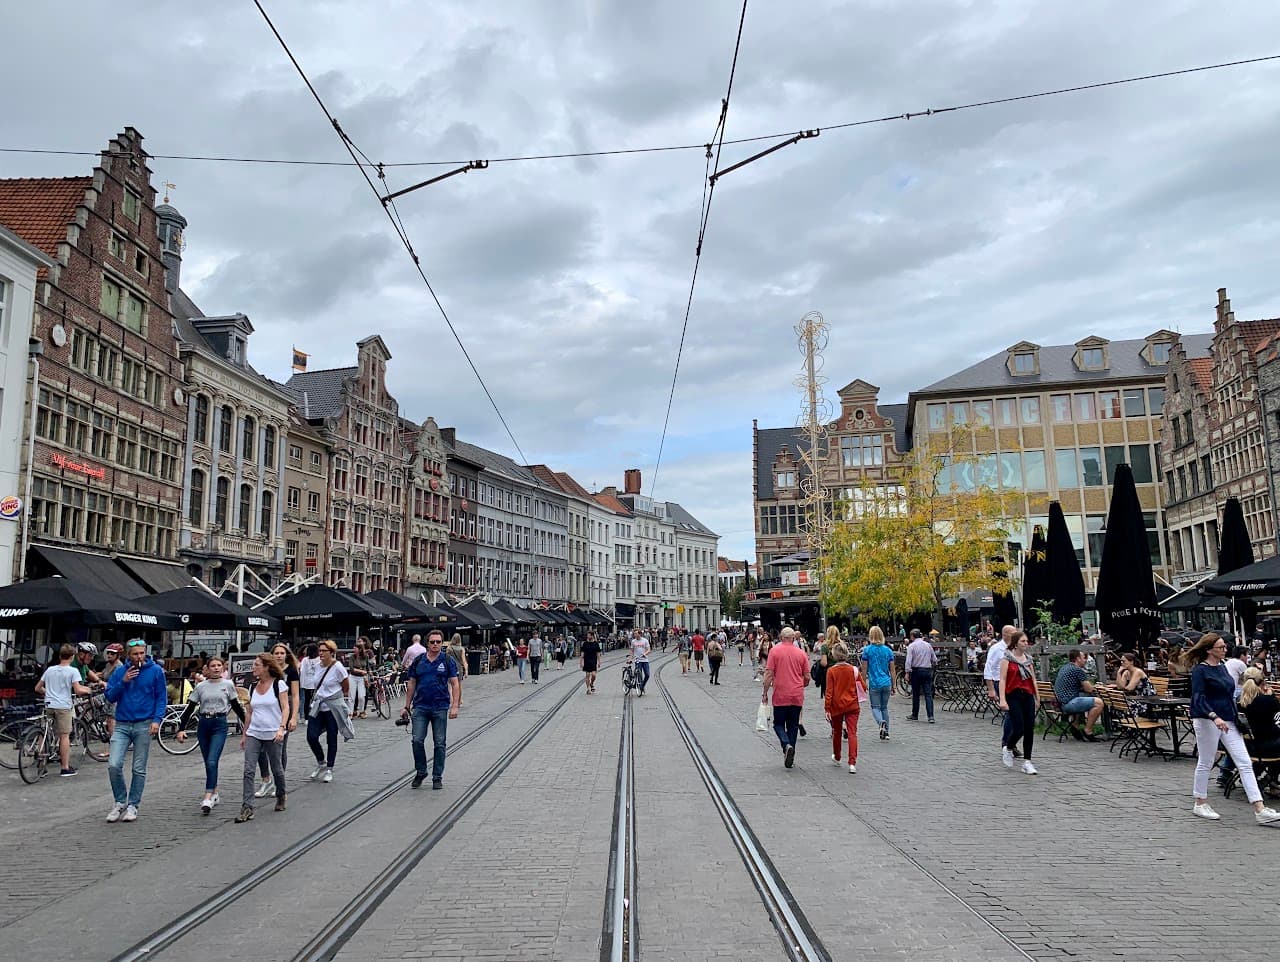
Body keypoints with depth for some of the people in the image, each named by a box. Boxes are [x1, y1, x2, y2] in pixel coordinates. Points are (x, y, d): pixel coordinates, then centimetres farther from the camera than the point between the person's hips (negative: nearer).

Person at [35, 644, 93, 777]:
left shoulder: (50, 669, 12)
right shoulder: (72, 671, -4)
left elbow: (38, 688, 18)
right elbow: (77, 690, -12)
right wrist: (87, 690, 7)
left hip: (49, 706, 5)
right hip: (63, 706, -5)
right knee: (65, 736, -2)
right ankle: (66, 768, -1)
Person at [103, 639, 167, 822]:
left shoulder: (155, 670, -1)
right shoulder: (120, 672, 6)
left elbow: (162, 697, 0)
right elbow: (110, 696, 5)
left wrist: (157, 720, -11)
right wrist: (123, 682, -10)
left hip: (144, 725, -2)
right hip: (122, 725, 2)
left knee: (139, 769, 4)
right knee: (114, 765, -9)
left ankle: (133, 805, 16)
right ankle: (120, 802, 10)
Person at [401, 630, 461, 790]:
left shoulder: (447, 661, 0)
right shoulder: (418, 661, 5)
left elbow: (455, 684, -2)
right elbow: (411, 685, 10)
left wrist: (454, 706, -11)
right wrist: (406, 707, 8)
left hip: (440, 707, -1)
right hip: (420, 706, 1)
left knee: (439, 743, 4)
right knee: (417, 740, -6)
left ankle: (437, 777, 15)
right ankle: (420, 772, 14)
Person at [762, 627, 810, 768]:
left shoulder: (774, 651, -5)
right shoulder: (801, 653, 3)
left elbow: (769, 674, -9)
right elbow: (807, 677, 6)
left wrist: (765, 693, -1)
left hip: (780, 696, -3)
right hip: (797, 697, 3)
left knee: (778, 724, 9)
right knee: (793, 726, 13)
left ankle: (787, 745, -17)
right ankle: (790, 756, 14)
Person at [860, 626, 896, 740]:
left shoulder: (867, 650, -6)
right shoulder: (888, 650, 4)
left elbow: (864, 669, -3)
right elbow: (892, 670, 6)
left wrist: (864, 684, 7)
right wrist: (893, 684, 14)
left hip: (874, 683, -3)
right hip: (886, 683, 3)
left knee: (875, 707, 3)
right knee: (884, 707, 14)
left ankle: (882, 722, -26)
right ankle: (885, 732, 13)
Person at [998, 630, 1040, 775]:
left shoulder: (1028, 659, 13)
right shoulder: (1007, 658, -4)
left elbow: (1033, 680, 18)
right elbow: (1002, 680, -9)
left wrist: (1037, 697, 15)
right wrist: (1002, 700, -18)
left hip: (1028, 696, 5)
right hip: (1013, 696, -5)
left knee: (1029, 729, 1)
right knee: (1018, 728, -11)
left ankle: (1027, 762, 9)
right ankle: (1008, 749, 18)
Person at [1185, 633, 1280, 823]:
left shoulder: (1222, 667, 12)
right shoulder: (1200, 670, -12)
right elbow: (1198, 699, -20)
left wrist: (1235, 717, 20)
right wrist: (1215, 717, -34)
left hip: (1228, 720, 8)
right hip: (1207, 721, -8)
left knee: (1245, 763, 0)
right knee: (1205, 763, 4)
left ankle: (1260, 810, -2)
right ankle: (1199, 804, 19)